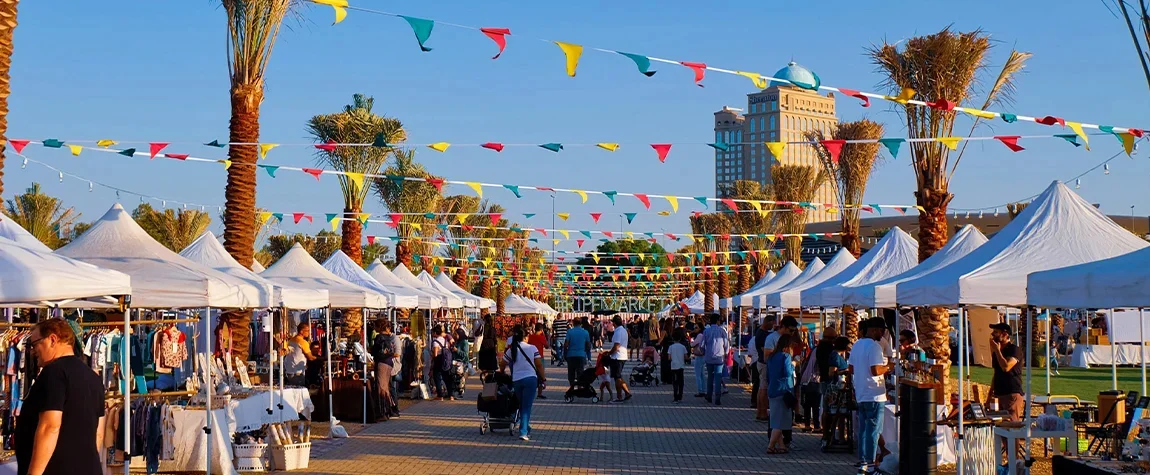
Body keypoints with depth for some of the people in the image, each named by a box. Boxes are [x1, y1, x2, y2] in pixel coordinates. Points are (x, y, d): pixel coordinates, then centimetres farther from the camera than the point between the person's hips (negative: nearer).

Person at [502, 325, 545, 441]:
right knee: (527, 406, -4)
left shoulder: (511, 350, 4)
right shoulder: (532, 348, -1)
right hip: (530, 379, -2)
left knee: (522, 405, 19)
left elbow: (503, 364, 15)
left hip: (516, 380, 2)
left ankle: (526, 429, 27)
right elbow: (539, 365, -1)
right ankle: (523, 432, -14)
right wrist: (544, 378, 7)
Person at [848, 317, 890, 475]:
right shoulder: (874, 346, -17)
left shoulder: (857, 345, 12)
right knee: (873, 430, -3)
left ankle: (862, 462, 18)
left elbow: (850, 368, 17)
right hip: (874, 395, -9)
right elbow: (876, 371, -24)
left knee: (863, 429, 13)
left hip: (860, 395, 9)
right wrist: (888, 367, -8)